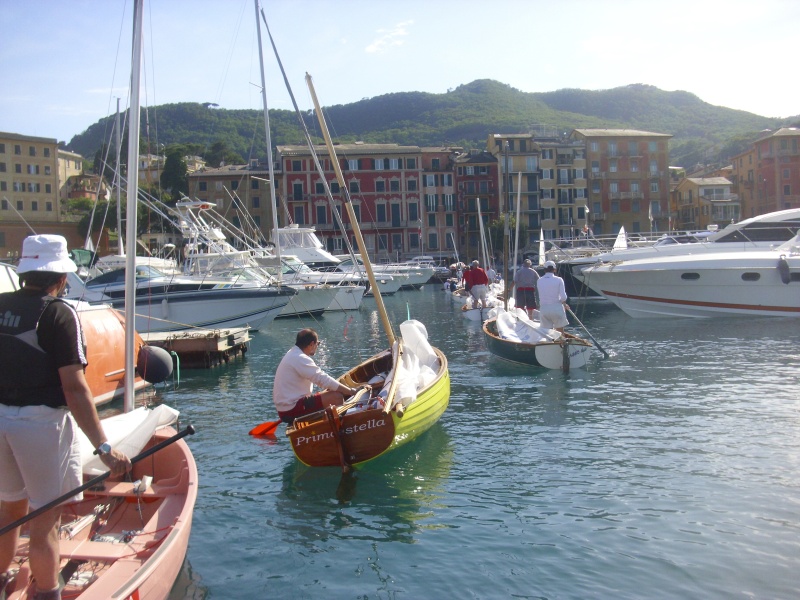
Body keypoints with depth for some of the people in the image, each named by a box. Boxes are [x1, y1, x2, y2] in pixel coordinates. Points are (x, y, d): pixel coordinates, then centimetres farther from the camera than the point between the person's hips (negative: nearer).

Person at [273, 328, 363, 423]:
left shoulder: (292, 354, 15)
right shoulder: (300, 359, -18)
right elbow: (323, 379, -22)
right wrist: (352, 391, -16)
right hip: (291, 409, -11)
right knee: (337, 397, -19)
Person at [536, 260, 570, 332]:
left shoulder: (539, 281, 4)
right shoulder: (558, 280, -6)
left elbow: (540, 297, 4)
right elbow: (563, 297, -12)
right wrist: (564, 303, 9)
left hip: (543, 308, 3)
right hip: (556, 307, -3)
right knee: (560, 332, 9)